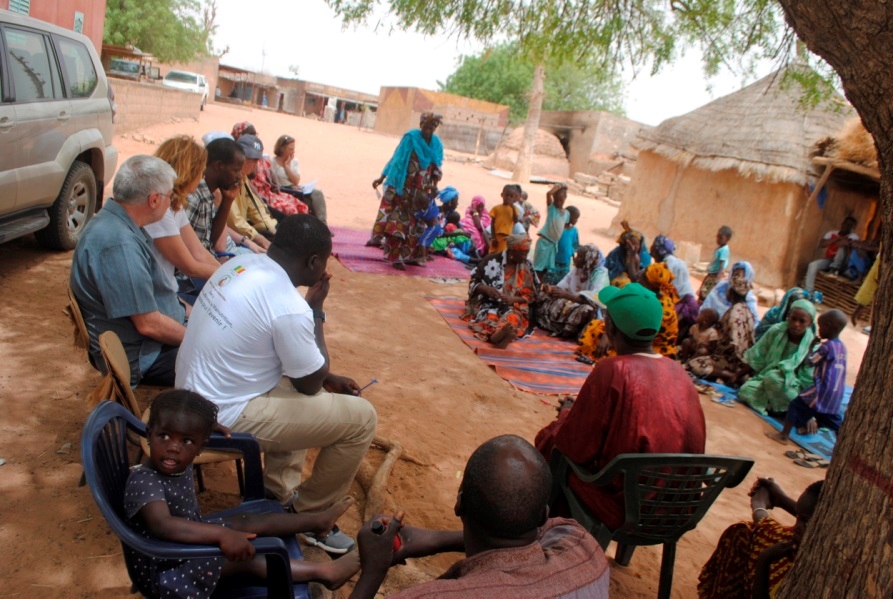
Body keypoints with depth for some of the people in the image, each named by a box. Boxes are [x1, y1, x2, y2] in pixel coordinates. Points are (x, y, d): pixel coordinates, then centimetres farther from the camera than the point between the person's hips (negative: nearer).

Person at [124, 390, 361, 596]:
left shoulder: (179, 465, -7)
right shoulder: (144, 482, -34)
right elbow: (162, 525, -52)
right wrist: (222, 534, -57)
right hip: (164, 570, -9)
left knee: (248, 523, 8)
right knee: (245, 560, -21)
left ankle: (317, 521, 25)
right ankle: (321, 572, -14)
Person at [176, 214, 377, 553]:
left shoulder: (242, 263, 0)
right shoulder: (289, 307, -26)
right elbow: (311, 384, -10)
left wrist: (328, 378, 12)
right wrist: (316, 308, -5)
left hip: (195, 395, 9)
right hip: (225, 418, -9)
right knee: (361, 418, -5)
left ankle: (277, 492, 29)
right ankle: (309, 515, 15)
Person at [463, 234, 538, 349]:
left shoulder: (527, 266, 3)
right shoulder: (492, 260, -5)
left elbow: (531, 295, 6)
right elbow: (473, 281, 1)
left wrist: (513, 299, -14)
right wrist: (486, 289, -20)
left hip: (513, 307, 1)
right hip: (488, 303, -1)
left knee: (513, 317, -36)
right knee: (490, 315, -38)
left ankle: (499, 334, -70)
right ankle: (502, 335, -72)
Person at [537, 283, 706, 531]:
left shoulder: (612, 371, -22)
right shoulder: (678, 372, -4)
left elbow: (575, 447, -17)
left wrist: (567, 414, 6)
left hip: (619, 508, -6)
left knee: (548, 440, 16)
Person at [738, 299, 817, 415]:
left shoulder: (811, 346, -13)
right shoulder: (776, 331, -8)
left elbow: (808, 380, -11)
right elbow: (756, 359, 0)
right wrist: (737, 376, 2)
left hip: (792, 388, -2)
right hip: (766, 377, 2)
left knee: (773, 377, -35)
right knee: (746, 390, -27)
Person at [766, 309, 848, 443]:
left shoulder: (826, 346, -14)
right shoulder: (842, 347, 10)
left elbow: (811, 361, -6)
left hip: (822, 391, -8)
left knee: (796, 405, 1)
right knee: (833, 419, 18)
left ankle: (783, 435, 2)